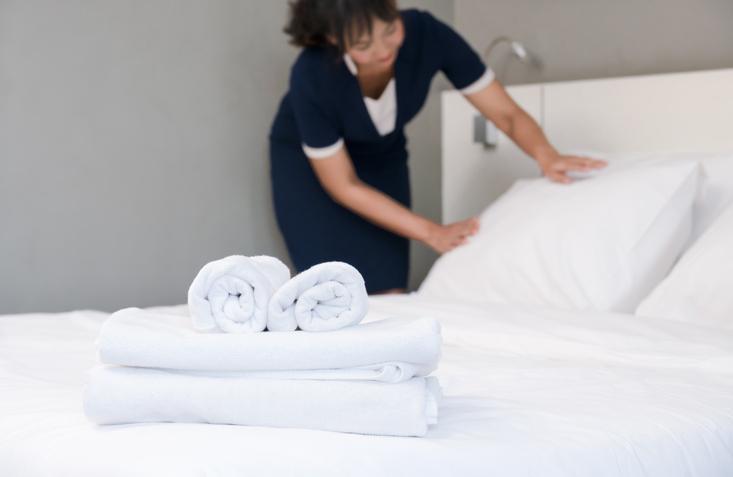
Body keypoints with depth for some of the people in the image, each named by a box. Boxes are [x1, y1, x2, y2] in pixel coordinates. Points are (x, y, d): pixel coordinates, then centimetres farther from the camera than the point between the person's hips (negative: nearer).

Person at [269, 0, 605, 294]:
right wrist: (432, 233, -30)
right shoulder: (312, 75, -35)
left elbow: (507, 113, -23)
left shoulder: (426, 34, -29)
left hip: (383, 160, 3)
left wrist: (545, 155, -43)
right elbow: (343, 185, -25)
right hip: (307, 165, -3)